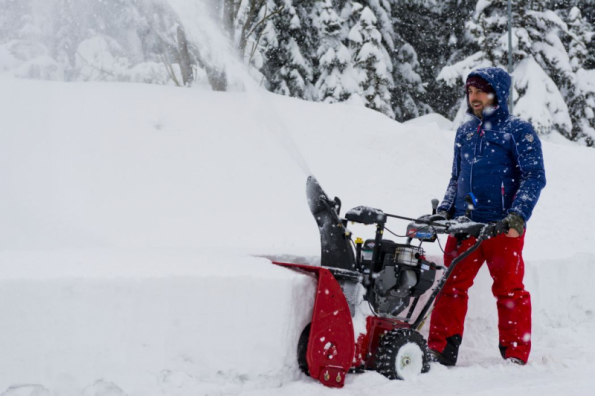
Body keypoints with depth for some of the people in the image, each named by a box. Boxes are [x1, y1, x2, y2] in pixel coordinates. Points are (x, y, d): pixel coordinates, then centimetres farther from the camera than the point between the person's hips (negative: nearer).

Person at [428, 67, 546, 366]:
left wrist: (518, 215, -17)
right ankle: (441, 349, 7)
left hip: (504, 228, -5)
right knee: (452, 285, 1)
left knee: (509, 289, 1)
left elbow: (534, 176, -6)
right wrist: (445, 209, 10)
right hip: (464, 226, 5)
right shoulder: (465, 131, 16)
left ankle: (515, 355, 10)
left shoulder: (518, 130, 0)